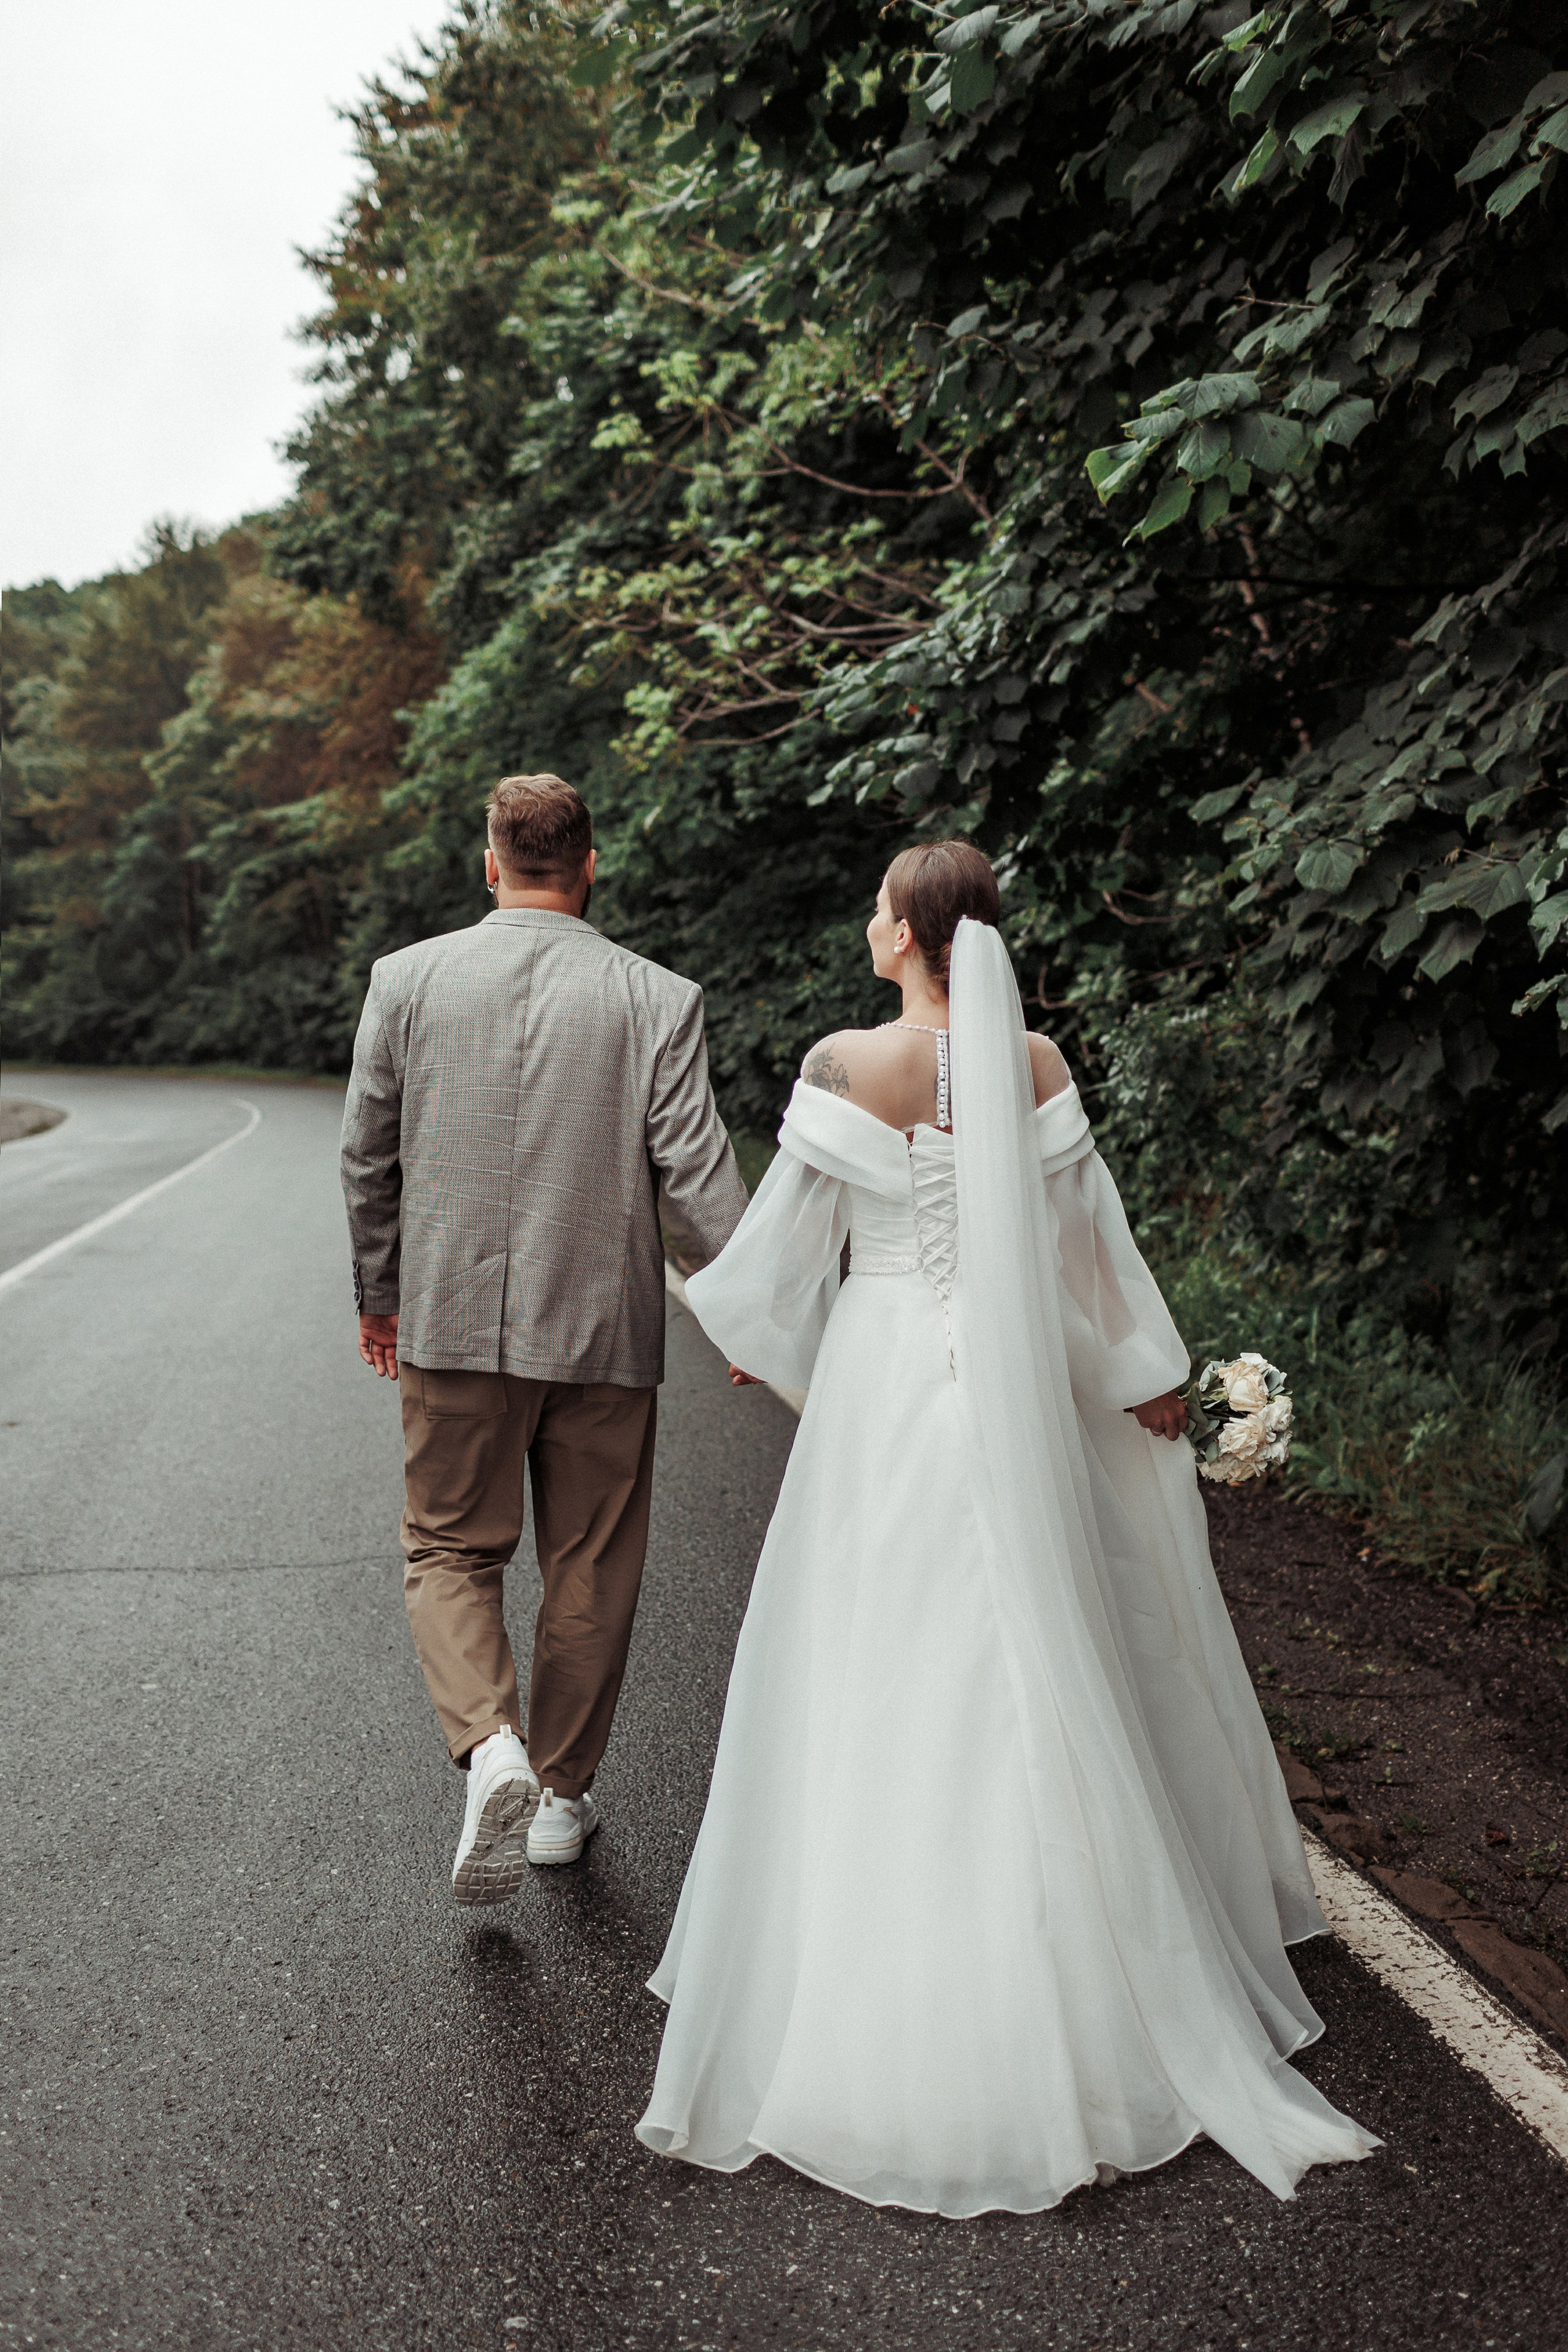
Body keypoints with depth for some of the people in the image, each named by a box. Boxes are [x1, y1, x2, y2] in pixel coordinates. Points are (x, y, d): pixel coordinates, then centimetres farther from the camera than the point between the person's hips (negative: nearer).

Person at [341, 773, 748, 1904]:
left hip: (453, 1321, 1)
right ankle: (562, 1792, 26)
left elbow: (367, 1156, 5)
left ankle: (492, 1749, -8)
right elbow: (699, 1167, -9)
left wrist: (377, 1292, 17)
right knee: (590, 1569, 14)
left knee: (451, 1552, 14)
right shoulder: (658, 998, -5)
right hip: (602, 1328, 0)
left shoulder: (408, 978, -1)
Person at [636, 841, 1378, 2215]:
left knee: (882, 1675, 6)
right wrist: (1150, 1372, 17)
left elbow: (787, 1233, -3)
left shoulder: (847, 1063, -10)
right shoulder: (1035, 1061, 0)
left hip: (885, 1378, -3)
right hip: (1012, 1381, 4)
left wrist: (742, 1329, 16)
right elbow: (1088, 1233, 6)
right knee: (1023, 1666, 15)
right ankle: (1050, 1961, 29)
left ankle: (873, 1985, 16)